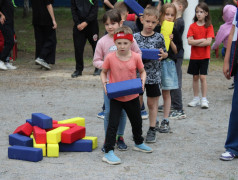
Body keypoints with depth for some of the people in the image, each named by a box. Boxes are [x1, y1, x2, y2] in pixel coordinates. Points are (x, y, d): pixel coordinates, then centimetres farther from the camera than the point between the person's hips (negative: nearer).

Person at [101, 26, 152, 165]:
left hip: (132, 97, 3)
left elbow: (142, 71, 6)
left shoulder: (136, 57, -9)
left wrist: (142, 81, -13)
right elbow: (104, 72, 2)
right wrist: (104, 82, -15)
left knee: (137, 122, 22)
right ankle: (109, 152, -3)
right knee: (113, 124, -8)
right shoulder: (110, 57, -13)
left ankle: (139, 143, 46)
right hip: (115, 97, -3)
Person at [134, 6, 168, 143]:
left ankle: (152, 130, 18)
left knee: (152, 103, 7)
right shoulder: (135, 37, -1)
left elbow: (165, 53, 7)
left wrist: (163, 55, -15)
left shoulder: (159, 37, -1)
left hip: (154, 75, -1)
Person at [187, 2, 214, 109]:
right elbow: (190, 41, -8)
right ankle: (196, 99, 17)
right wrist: (202, 40, -14)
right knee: (195, 77, 8)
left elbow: (208, 42, -15)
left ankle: (204, 99, 1)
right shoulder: (192, 26, 2)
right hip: (194, 56, 3)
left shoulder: (209, 26, -3)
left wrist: (195, 43, -14)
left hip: (204, 56, -3)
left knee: (203, 77, -6)